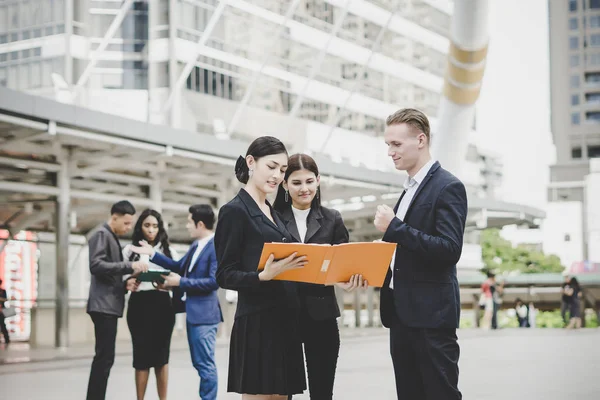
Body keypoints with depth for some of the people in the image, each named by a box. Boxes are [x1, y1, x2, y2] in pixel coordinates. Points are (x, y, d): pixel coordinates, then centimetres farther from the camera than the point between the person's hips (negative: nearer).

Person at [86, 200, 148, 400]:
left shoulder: (113, 238, 21)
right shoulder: (101, 234, -7)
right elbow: (96, 266, -21)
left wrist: (125, 284, 4)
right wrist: (130, 266, -25)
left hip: (110, 305, 10)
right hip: (103, 305, -10)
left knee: (104, 358, 9)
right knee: (105, 358, -12)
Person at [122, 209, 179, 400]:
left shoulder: (169, 251, 11)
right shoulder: (130, 250, 8)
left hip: (162, 305, 1)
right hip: (139, 305, -1)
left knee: (161, 355, 6)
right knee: (142, 355, -2)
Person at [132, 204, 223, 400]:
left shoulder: (216, 247, -17)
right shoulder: (196, 245, 13)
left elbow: (214, 281, -22)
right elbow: (179, 267, 22)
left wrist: (181, 282, -17)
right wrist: (152, 254, 17)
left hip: (204, 314, -10)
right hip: (192, 312, 10)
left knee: (206, 364, -6)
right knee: (199, 363, 16)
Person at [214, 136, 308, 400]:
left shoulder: (272, 212, 17)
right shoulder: (235, 211, -7)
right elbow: (225, 276, -11)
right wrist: (264, 276, -27)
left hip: (284, 321, 8)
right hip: (257, 323, -8)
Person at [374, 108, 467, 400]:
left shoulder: (448, 187, -10)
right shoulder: (410, 189, 17)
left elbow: (450, 250, -21)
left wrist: (395, 227, -20)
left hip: (430, 313, -9)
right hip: (402, 311, 9)